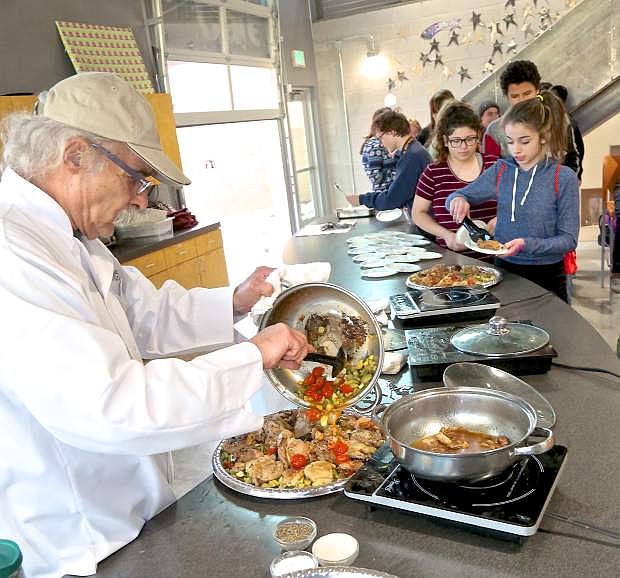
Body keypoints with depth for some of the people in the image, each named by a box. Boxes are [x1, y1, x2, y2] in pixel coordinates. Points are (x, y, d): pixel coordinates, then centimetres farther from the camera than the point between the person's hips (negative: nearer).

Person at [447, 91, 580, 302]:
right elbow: (457, 196, 7)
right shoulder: (501, 170, -1)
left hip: (546, 277, -3)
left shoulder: (563, 178, -12)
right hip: (504, 269, 3)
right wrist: (458, 200, -17)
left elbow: (568, 239, -12)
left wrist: (527, 244, -27)